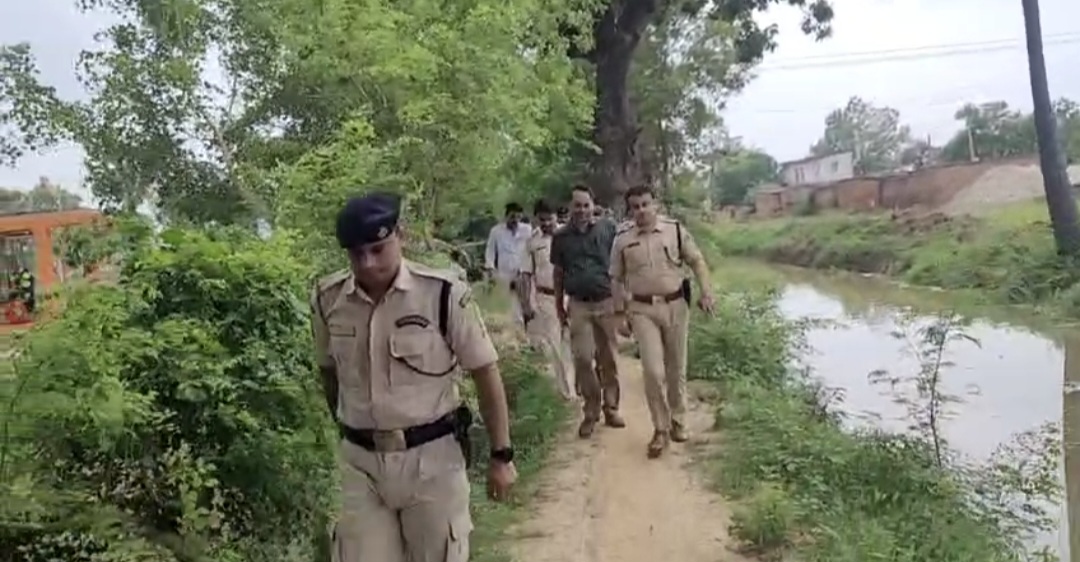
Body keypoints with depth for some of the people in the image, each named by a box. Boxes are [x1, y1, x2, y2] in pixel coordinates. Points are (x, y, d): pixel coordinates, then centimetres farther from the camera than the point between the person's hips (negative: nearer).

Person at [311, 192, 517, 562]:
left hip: (431, 457, -3)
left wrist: (501, 455, -4)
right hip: (360, 461, 3)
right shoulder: (327, 299, -4)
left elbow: (485, 373, -7)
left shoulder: (443, 293, -15)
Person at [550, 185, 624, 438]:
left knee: (609, 359, 6)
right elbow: (559, 273, 12)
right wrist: (559, 306, 12)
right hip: (579, 305, 1)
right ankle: (590, 412, 10)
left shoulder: (608, 229, -2)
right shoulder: (561, 236, 3)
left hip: (607, 302, -1)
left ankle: (610, 408, 20)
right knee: (582, 359, -2)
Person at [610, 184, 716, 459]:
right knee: (653, 371, -9)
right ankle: (660, 429, 7)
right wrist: (621, 312, 5)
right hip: (642, 310, -1)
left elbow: (697, 261, 4)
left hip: (675, 305, 1)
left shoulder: (675, 230, -1)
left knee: (677, 369, 11)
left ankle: (678, 421, 30)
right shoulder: (622, 240, 0)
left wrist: (706, 293, -7)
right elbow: (617, 278, 7)